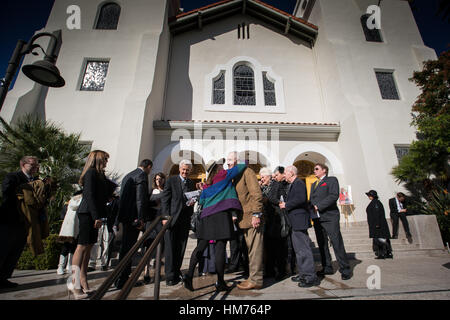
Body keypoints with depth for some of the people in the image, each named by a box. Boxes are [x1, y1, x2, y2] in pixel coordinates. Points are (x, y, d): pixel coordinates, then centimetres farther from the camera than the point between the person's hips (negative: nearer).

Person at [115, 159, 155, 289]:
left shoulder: (128, 175, 17)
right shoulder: (142, 175, -11)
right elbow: (141, 198, -19)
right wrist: (141, 218, -20)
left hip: (125, 215, 10)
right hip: (134, 217, -9)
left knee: (126, 246, 18)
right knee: (128, 247, -2)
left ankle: (122, 277, 30)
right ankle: (122, 280, 6)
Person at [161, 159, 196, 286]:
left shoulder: (192, 183, 13)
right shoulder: (171, 181, 0)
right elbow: (165, 200, -4)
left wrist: (192, 202, -3)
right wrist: (165, 217, -12)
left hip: (185, 220, 4)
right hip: (172, 218, -4)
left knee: (181, 247, 10)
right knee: (170, 247, -2)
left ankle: (176, 272, 25)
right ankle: (170, 276, 8)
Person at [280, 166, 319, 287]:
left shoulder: (299, 183, -11)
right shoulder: (293, 185, 19)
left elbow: (301, 199, -25)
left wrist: (286, 205, -17)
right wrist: (285, 204, 9)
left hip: (299, 220, -11)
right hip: (295, 222, 11)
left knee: (303, 248, -6)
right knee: (299, 248, 16)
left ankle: (311, 277, 3)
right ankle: (303, 274, 26)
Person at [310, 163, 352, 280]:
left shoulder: (332, 180, 2)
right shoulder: (314, 184, 23)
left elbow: (334, 195, -13)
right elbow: (311, 199, 17)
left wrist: (319, 206, -16)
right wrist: (312, 207, -4)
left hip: (329, 217, -6)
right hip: (317, 218, 7)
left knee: (337, 243, -5)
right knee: (322, 244, 10)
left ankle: (345, 269, 6)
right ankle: (327, 268, 20)